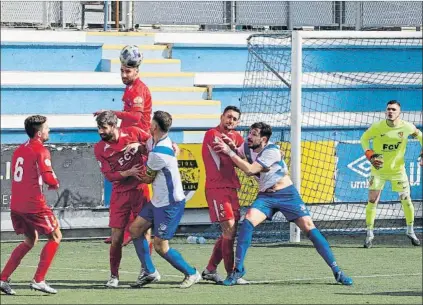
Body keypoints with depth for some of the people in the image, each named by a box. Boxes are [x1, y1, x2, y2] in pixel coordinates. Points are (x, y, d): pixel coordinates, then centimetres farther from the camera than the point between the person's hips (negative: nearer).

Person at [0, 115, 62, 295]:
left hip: (16, 204, 8)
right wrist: (55, 184, 4)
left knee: (30, 241, 22)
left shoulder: (19, 150, 14)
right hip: (34, 204, -8)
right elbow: (48, 177, -19)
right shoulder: (41, 151, -11)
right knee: (55, 237, 7)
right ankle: (38, 280, -1)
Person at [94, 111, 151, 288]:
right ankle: (114, 276, 9)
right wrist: (128, 173, -22)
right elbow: (109, 175, -9)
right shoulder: (100, 149, -5)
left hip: (140, 189, 0)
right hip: (120, 193, 0)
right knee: (116, 238, -3)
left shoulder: (133, 133, -6)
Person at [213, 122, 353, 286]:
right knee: (248, 222, -22)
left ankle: (337, 272, -6)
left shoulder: (272, 151, -21)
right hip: (265, 196, 4)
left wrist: (229, 152, -26)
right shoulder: (247, 147, -2)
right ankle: (238, 269, -15)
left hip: (287, 194, -4)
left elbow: (250, 169, -28)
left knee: (309, 228, -11)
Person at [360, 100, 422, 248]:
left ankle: (410, 231, 24)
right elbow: (364, 139, -1)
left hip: (398, 169, 1)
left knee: (406, 200, 4)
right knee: (372, 200, -5)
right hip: (378, 169, -1)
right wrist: (370, 154, -16)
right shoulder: (377, 127, -16)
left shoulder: (407, 127, -13)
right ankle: (369, 234, 6)